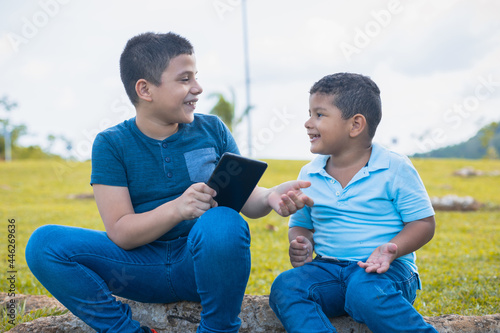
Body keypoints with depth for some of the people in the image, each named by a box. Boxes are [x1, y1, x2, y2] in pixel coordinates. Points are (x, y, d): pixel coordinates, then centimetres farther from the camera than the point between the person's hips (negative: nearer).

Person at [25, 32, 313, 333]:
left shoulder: (212, 130, 4)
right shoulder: (112, 144, -1)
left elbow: (247, 200, 3)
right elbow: (120, 233, -10)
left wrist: (269, 197, -22)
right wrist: (177, 208, -28)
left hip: (205, 263, 0)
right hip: (143, 268, 0)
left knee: (223, 221, -35)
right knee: (44, 243, -19)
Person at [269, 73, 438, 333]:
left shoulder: (395, 169, -3)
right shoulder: (309, 175, 11)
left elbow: (423, 223, -2)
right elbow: (301, 224, 21)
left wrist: (392, 249, -21)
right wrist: (301, 245, -3)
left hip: (387, 271, -4)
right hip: (328, 268, 4)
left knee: (366, 292, -39)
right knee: (285, 287, -26)